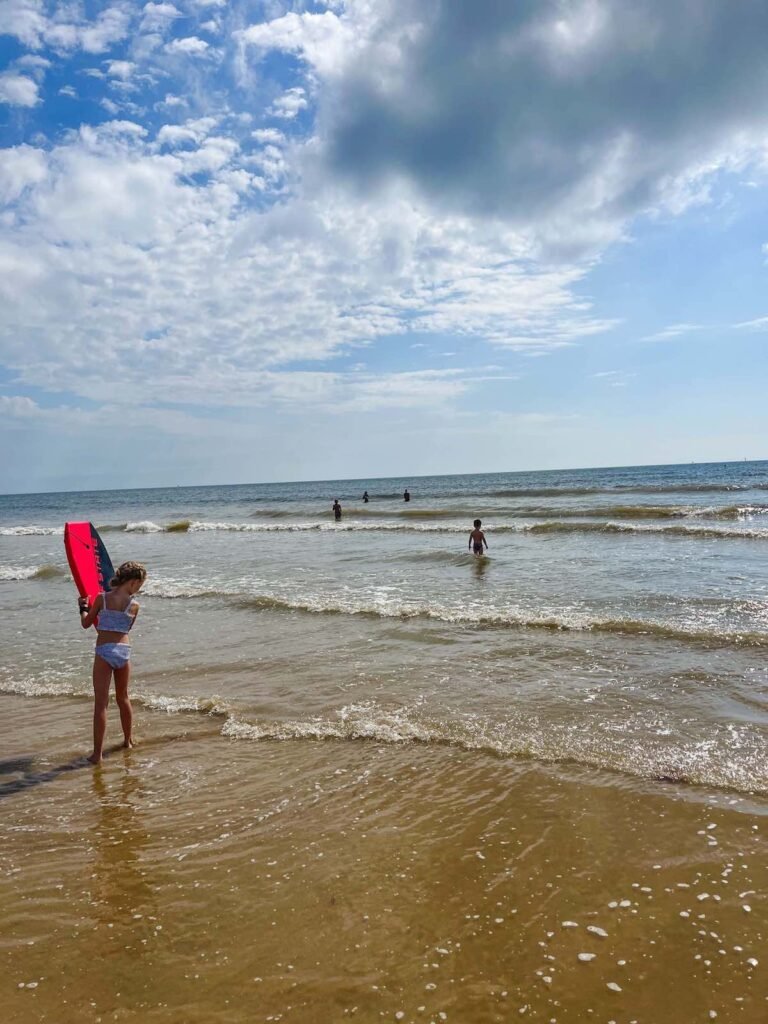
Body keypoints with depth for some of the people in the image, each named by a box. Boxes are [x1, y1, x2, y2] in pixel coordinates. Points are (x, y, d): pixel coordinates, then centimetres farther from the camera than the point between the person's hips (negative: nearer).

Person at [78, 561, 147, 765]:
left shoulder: (101, 598, -2)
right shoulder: (134, 606, -1)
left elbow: (86, 624, 8)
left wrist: (83, 607, 26)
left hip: (104, 651, -2)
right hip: (124, 650, 2)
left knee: (101, 702, -2)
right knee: (123, 697, 22)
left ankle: (97, 753, -3)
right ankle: (128, 740, 36)